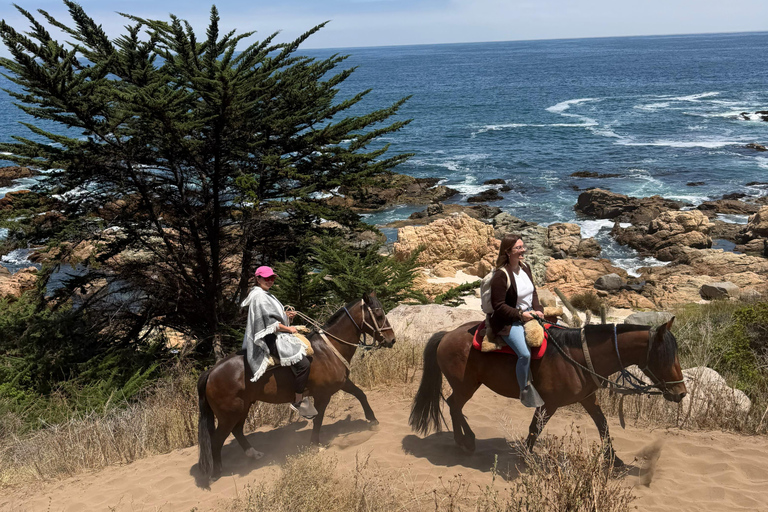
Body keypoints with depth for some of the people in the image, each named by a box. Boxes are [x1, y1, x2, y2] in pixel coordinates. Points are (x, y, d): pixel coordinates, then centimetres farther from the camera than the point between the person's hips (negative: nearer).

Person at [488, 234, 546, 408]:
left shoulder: (525, 268, 7)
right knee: (525, 354, -27)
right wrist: (520, 314, -20)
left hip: (529, 315, 8)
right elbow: (498, 305, -18)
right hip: (508, 322, -8)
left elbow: (533, 292, 16)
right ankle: (524, 391, -5)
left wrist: (537, 310, -1)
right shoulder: (501, 276, -18)